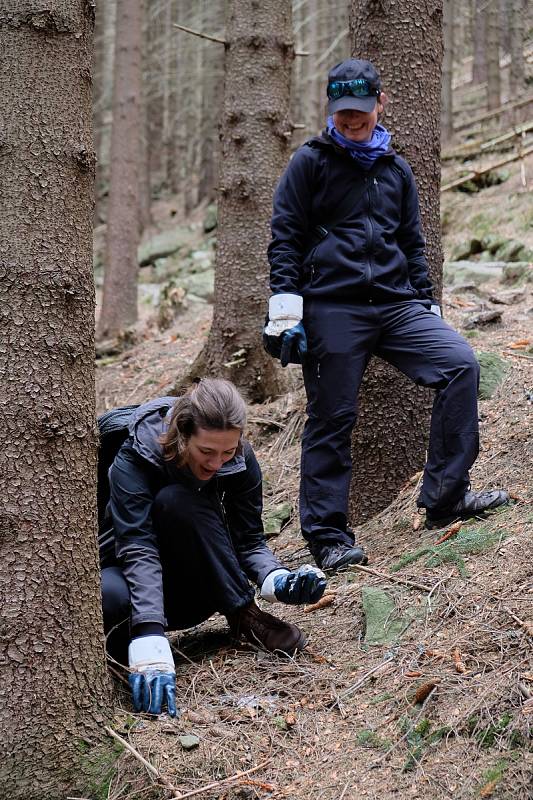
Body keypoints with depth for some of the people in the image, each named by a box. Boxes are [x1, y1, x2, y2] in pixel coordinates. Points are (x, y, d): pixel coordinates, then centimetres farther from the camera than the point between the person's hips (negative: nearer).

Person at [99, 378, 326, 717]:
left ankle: (245, 616, -18)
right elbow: (138, 550, -37)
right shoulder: (135, 459, -27)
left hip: (199, 586, 3)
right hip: (135, 575, -3)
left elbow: (249, 541, -8)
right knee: (110, 597, -42)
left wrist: (277, 580, -32)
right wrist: (150, 648, -48)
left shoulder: (240, 461, -15)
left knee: (178, 500, -30)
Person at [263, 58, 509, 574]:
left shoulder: (396, 170, 19)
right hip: (331, 310, -4)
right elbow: (284, 237, 0)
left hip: (396, 305, 4)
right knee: (331, 421, -3)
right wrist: (285, 304, -9)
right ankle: (327, 536, 9)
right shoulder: (310, 162, 5)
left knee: (461, 364, -13)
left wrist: (426, 306, 19)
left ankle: (443, 498, -7)